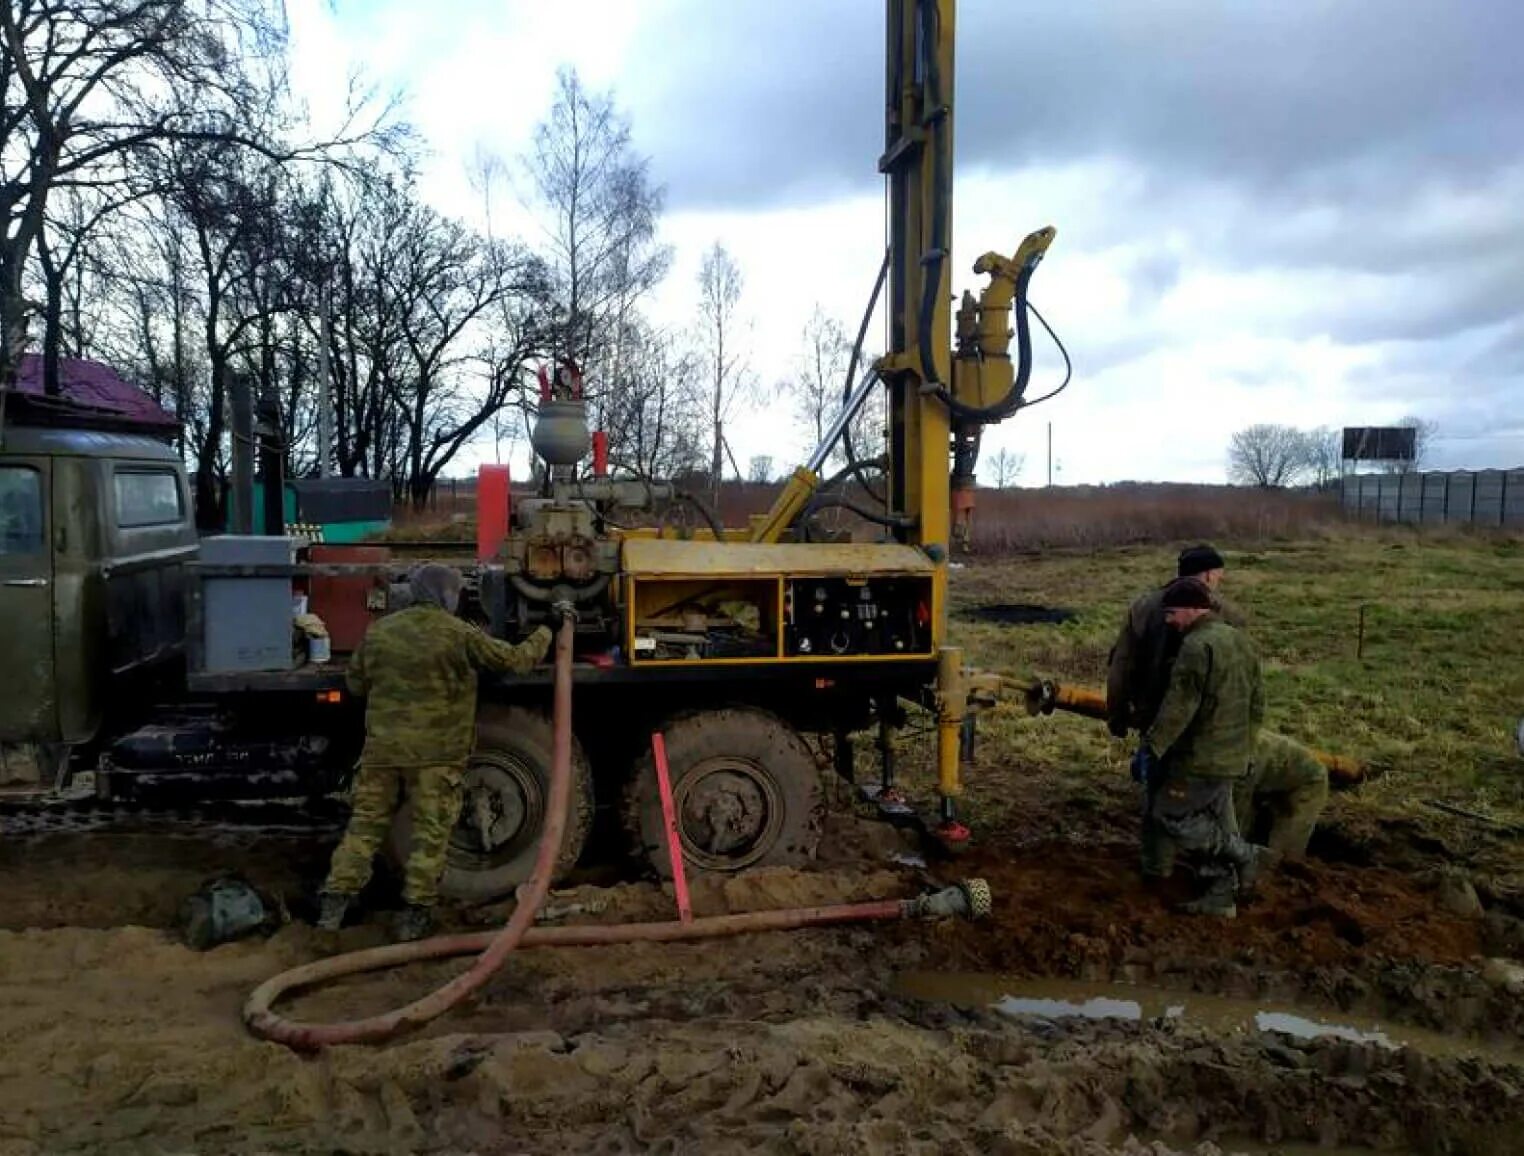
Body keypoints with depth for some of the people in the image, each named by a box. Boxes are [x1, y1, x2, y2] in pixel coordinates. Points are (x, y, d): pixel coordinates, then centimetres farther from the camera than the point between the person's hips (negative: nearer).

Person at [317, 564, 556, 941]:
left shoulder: (379, 631, 5)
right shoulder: (459, 634, -6)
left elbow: (356, 682, 15)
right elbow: (513, 659, 1)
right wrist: (542, 637, 18)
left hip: (382, 746, 4)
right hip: (436, 751, -4)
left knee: (365, 823, 13)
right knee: (431, 831, 5)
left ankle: (335, 902, 14)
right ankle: (415, 915, 7)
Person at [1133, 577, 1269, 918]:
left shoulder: (1197, 646, -20)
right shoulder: (1241, 641, 11)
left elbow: (1177, 708, -24)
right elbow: (1256, 704, 17)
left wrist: (1150, 747, -19)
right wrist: (1244, 748, 24)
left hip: (1202, 758, -9)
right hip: (1231, 757, 10)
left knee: (1171, 814, 2)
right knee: (1215, 821, 15)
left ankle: (1243, 855, 5)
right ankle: (1221, 896, 19)